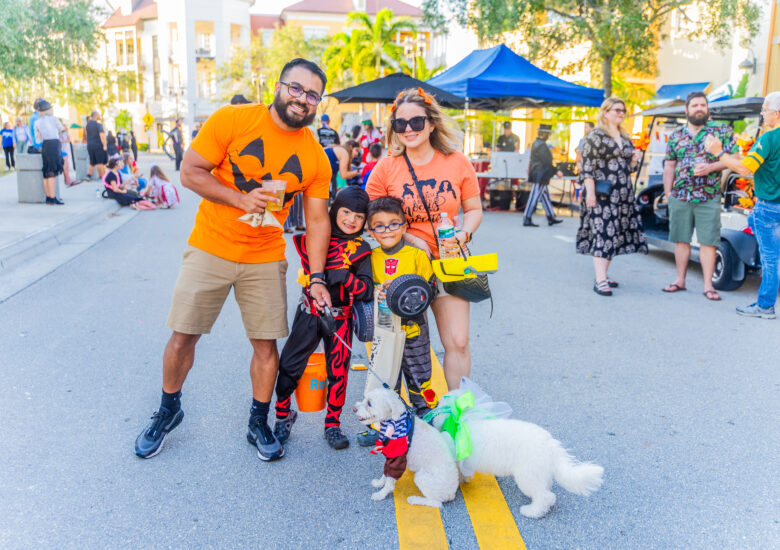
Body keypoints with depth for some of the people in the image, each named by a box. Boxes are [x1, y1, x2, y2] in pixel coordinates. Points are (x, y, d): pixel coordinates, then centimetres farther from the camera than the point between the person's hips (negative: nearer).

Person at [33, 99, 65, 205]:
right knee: (52, 173, -9)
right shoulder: (53, 119, -2)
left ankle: (48, 197, 13)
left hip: (44, 146, 6)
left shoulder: (37, 123, 11)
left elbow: (38, 140, 10)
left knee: (46, 174, 10)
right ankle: (52, 198, -12)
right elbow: (62, 129, 16)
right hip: (54, 145, -6)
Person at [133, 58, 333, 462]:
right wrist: (240, 198, -20)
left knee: (266, 343, 4)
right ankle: (168, 410, 31)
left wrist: (317, 278, -5)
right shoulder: (232, 120, -9)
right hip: (209, 248, -1)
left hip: (265, 260, 2)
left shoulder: (316, 158, -2)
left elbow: (317, 220, 0)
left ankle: (259, 424, 26)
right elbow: (190, 172, -8)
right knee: (183, 336, 5)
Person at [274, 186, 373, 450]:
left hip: (340, 317, 0)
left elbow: (367, 290, -7)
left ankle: (333, 424, 22)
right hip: (310, 313, 0)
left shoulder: (362, 250, 0)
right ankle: (284, 413, 23)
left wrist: (345, 277, -24)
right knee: (289, 365, 0)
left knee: (338, 372, 4)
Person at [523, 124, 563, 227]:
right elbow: (546, 162, -20)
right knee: (534, 197, -6)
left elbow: (532, 160, 20)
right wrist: (556, 172, -14)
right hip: (540, 176, -11)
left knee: (546, 196, 15)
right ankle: (527, 220, -2)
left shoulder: (536, 143, 12)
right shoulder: (541, 146, -19)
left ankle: (551, 218, 22)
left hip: (538, 175, 11)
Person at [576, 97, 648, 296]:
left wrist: (635, 160, 3)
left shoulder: (626, 139, 19)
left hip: (623, 195, 7)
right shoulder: (596, 136, -3)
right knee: (602, 233, -13)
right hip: (602, 194, -7)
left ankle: (603, 274, 17)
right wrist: (590, 192, -17)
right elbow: (587, 167, -10)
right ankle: (600, 281, -15)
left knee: (615, 234, 8)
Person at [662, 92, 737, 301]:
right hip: (679, 197, 3)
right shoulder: (676, 135, 11)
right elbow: (669, 166, 14)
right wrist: (667, 194, 9)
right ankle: (680, 281, 20)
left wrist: (711, 167, -16)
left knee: (707, 242, -2)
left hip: (708, 198, -3)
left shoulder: (721, 130, 2)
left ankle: (708, 286, 4)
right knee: (681, 240, 9)